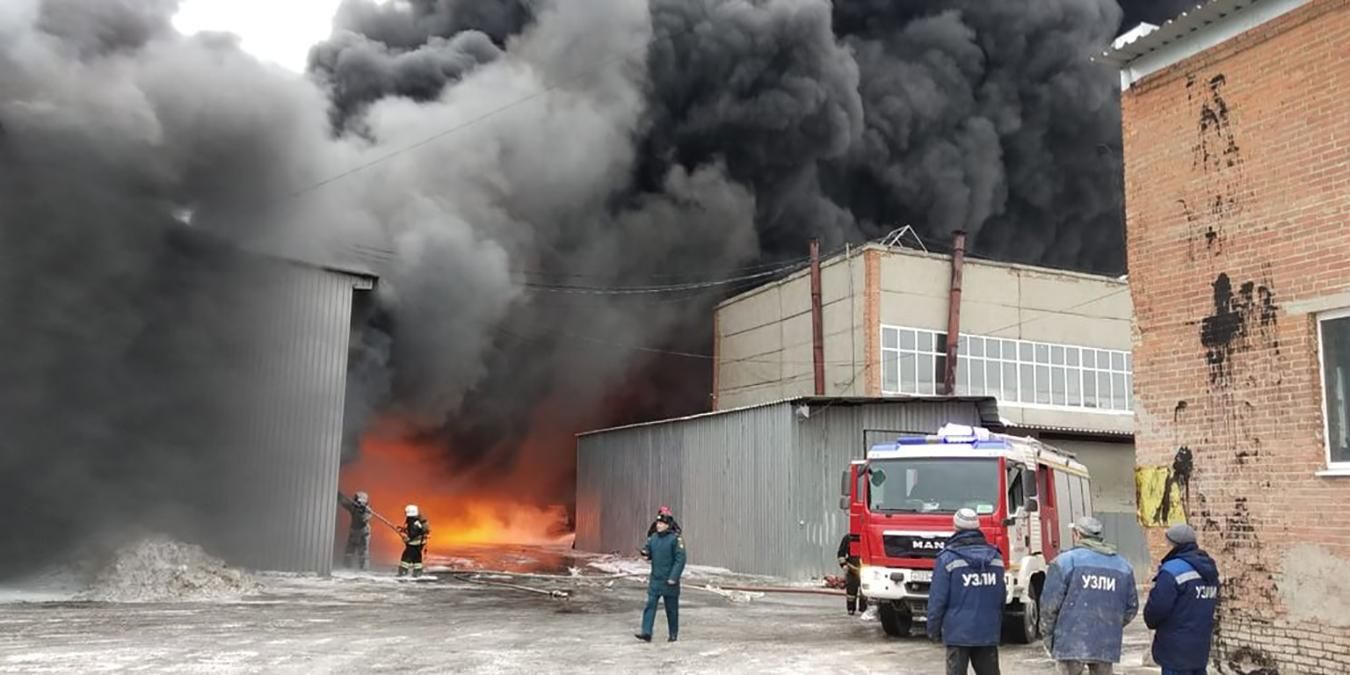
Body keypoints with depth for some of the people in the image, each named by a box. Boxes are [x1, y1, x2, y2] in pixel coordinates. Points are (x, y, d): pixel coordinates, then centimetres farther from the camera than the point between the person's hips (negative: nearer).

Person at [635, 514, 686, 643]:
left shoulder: (676, 539, -12)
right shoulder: (653, 538, 7)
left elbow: (680, 560, -15)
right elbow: (649, 554, 20)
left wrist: (673, 577, -21)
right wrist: (645, 553, -5)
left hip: (669, 582, -5)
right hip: (655, 580, 5)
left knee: (671, 609, 8)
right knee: (650, 605, -4)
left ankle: (673, 634, 21)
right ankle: (646, 633, -5)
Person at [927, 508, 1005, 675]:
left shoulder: (948, 558, -10)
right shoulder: (996, 557, 6)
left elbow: (938, 599, -10)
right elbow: (1001, 597, 12)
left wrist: (933, 629, 1)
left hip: (958, 632, -5)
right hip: (989, 632, 5)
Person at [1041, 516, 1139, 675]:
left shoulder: (1066, 561, -6)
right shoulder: (1123, 566, 10)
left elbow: (1050, 604, -8)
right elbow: (1131, 607, 13)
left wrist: (1048, 636, 4)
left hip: (1071, 643, -4)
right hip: (1107, 645, 4)